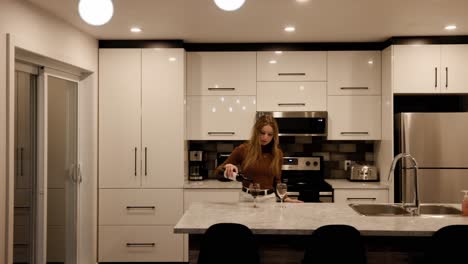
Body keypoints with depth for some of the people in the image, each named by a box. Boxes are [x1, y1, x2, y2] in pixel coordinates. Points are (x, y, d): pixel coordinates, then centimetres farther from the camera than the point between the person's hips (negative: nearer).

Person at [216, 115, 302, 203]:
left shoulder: (277, 153, 3)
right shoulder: (243, 149, -3)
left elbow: (277, 181, 12)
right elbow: (218, 170, 2)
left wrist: (285, 198, -2)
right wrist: (227, 167, -19)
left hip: (269, 198, 2)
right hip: (246, 197, -1)